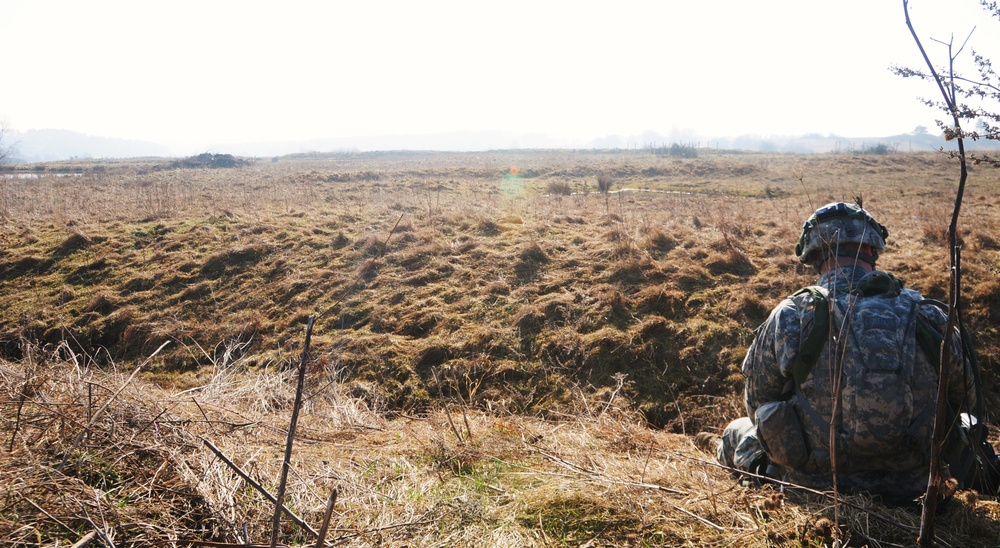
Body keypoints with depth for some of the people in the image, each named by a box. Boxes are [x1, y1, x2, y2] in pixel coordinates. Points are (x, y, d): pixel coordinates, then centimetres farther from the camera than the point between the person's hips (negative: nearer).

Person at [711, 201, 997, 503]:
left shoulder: (789, 318, -15)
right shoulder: (930, 317, -8)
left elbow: (757, 405, -2)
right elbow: (966, 401, 8)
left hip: (815, 486, -2)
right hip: (915, 488, 3)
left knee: (736, 432, 25)